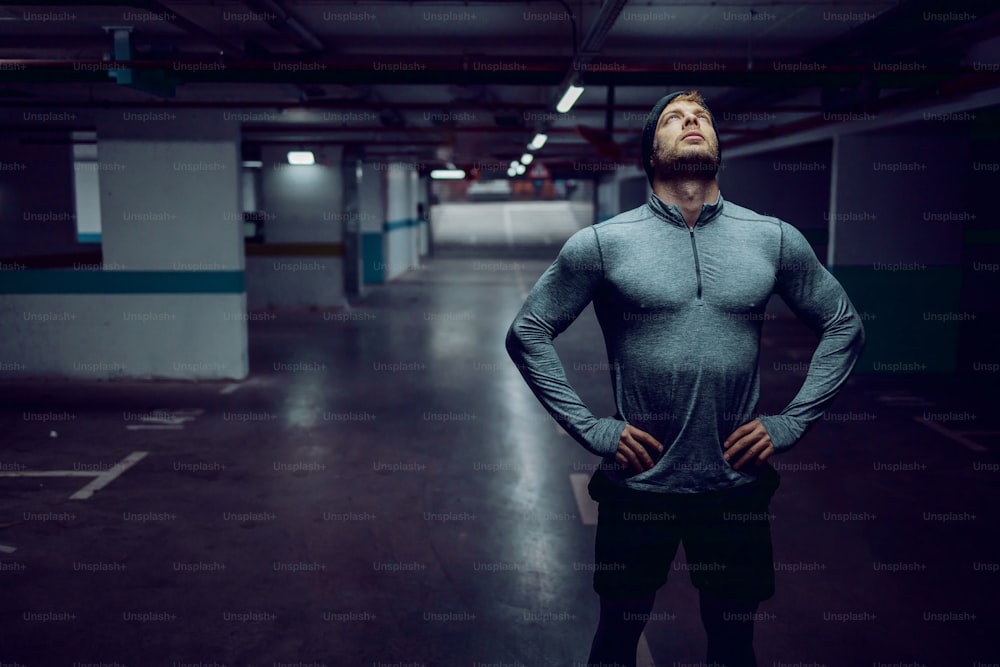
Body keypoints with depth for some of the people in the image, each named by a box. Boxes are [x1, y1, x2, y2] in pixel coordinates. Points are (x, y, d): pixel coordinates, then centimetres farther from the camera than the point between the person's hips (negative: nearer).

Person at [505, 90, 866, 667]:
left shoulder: (775, 240, 0)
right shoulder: (603, 243, -5)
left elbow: (845, 327, 8)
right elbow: (528, 334, -2)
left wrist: (790, 424, -1)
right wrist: (591, 429, -8)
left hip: (738, 485, 2)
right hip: (638, 484, -1)